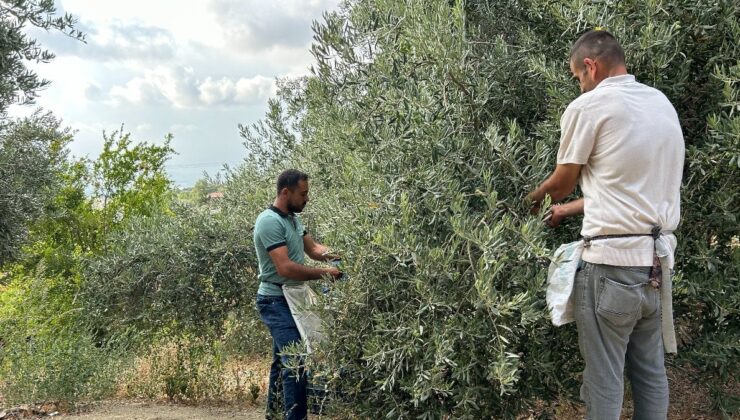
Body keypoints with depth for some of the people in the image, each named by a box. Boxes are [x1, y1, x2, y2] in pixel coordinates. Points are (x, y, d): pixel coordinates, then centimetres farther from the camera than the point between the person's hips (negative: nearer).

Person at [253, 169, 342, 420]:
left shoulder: (293, 219, 9)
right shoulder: (270, 221, -21)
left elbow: (313, 248, 11)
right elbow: (285, 268, -26)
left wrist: (335, 256, -7)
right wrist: (324, 273, -21)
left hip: (289, 299, 10)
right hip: (277, 302, -9)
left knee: (283, 360, 17)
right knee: (295, 362, -13)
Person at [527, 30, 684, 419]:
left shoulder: (588, 106, -8)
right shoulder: (662, 103, 13)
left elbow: (561, 183, 2)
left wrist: (535, 196, 24)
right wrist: (569, 210, 27)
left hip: (611, 262, -7)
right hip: (657, 259, 8)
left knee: (604, 380, 3)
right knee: (651, 373, 16)